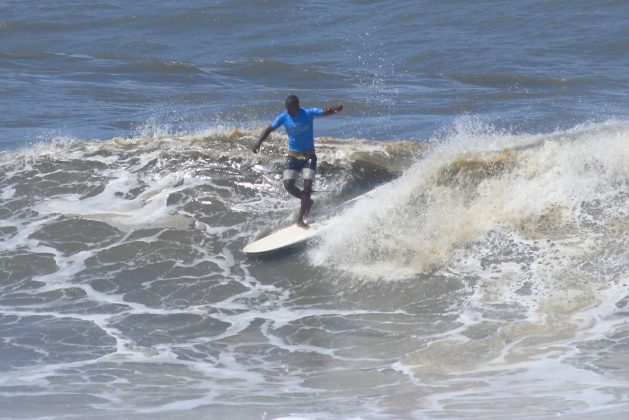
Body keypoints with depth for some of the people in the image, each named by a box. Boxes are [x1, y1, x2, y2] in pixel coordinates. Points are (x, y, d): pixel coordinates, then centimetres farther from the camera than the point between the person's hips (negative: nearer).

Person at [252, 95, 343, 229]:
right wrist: (258, 143, -12)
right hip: (293, 156, 2)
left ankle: (300, 220, -7)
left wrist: (335, 109, -47)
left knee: (307, 184, -12)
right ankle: (307, 201, 19)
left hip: (308, 155, -2)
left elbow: (325, 111, -23)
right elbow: (269, 129, 0)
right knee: (288, 184, -10)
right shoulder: (283, 117, -8)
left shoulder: (308, 113, -15)